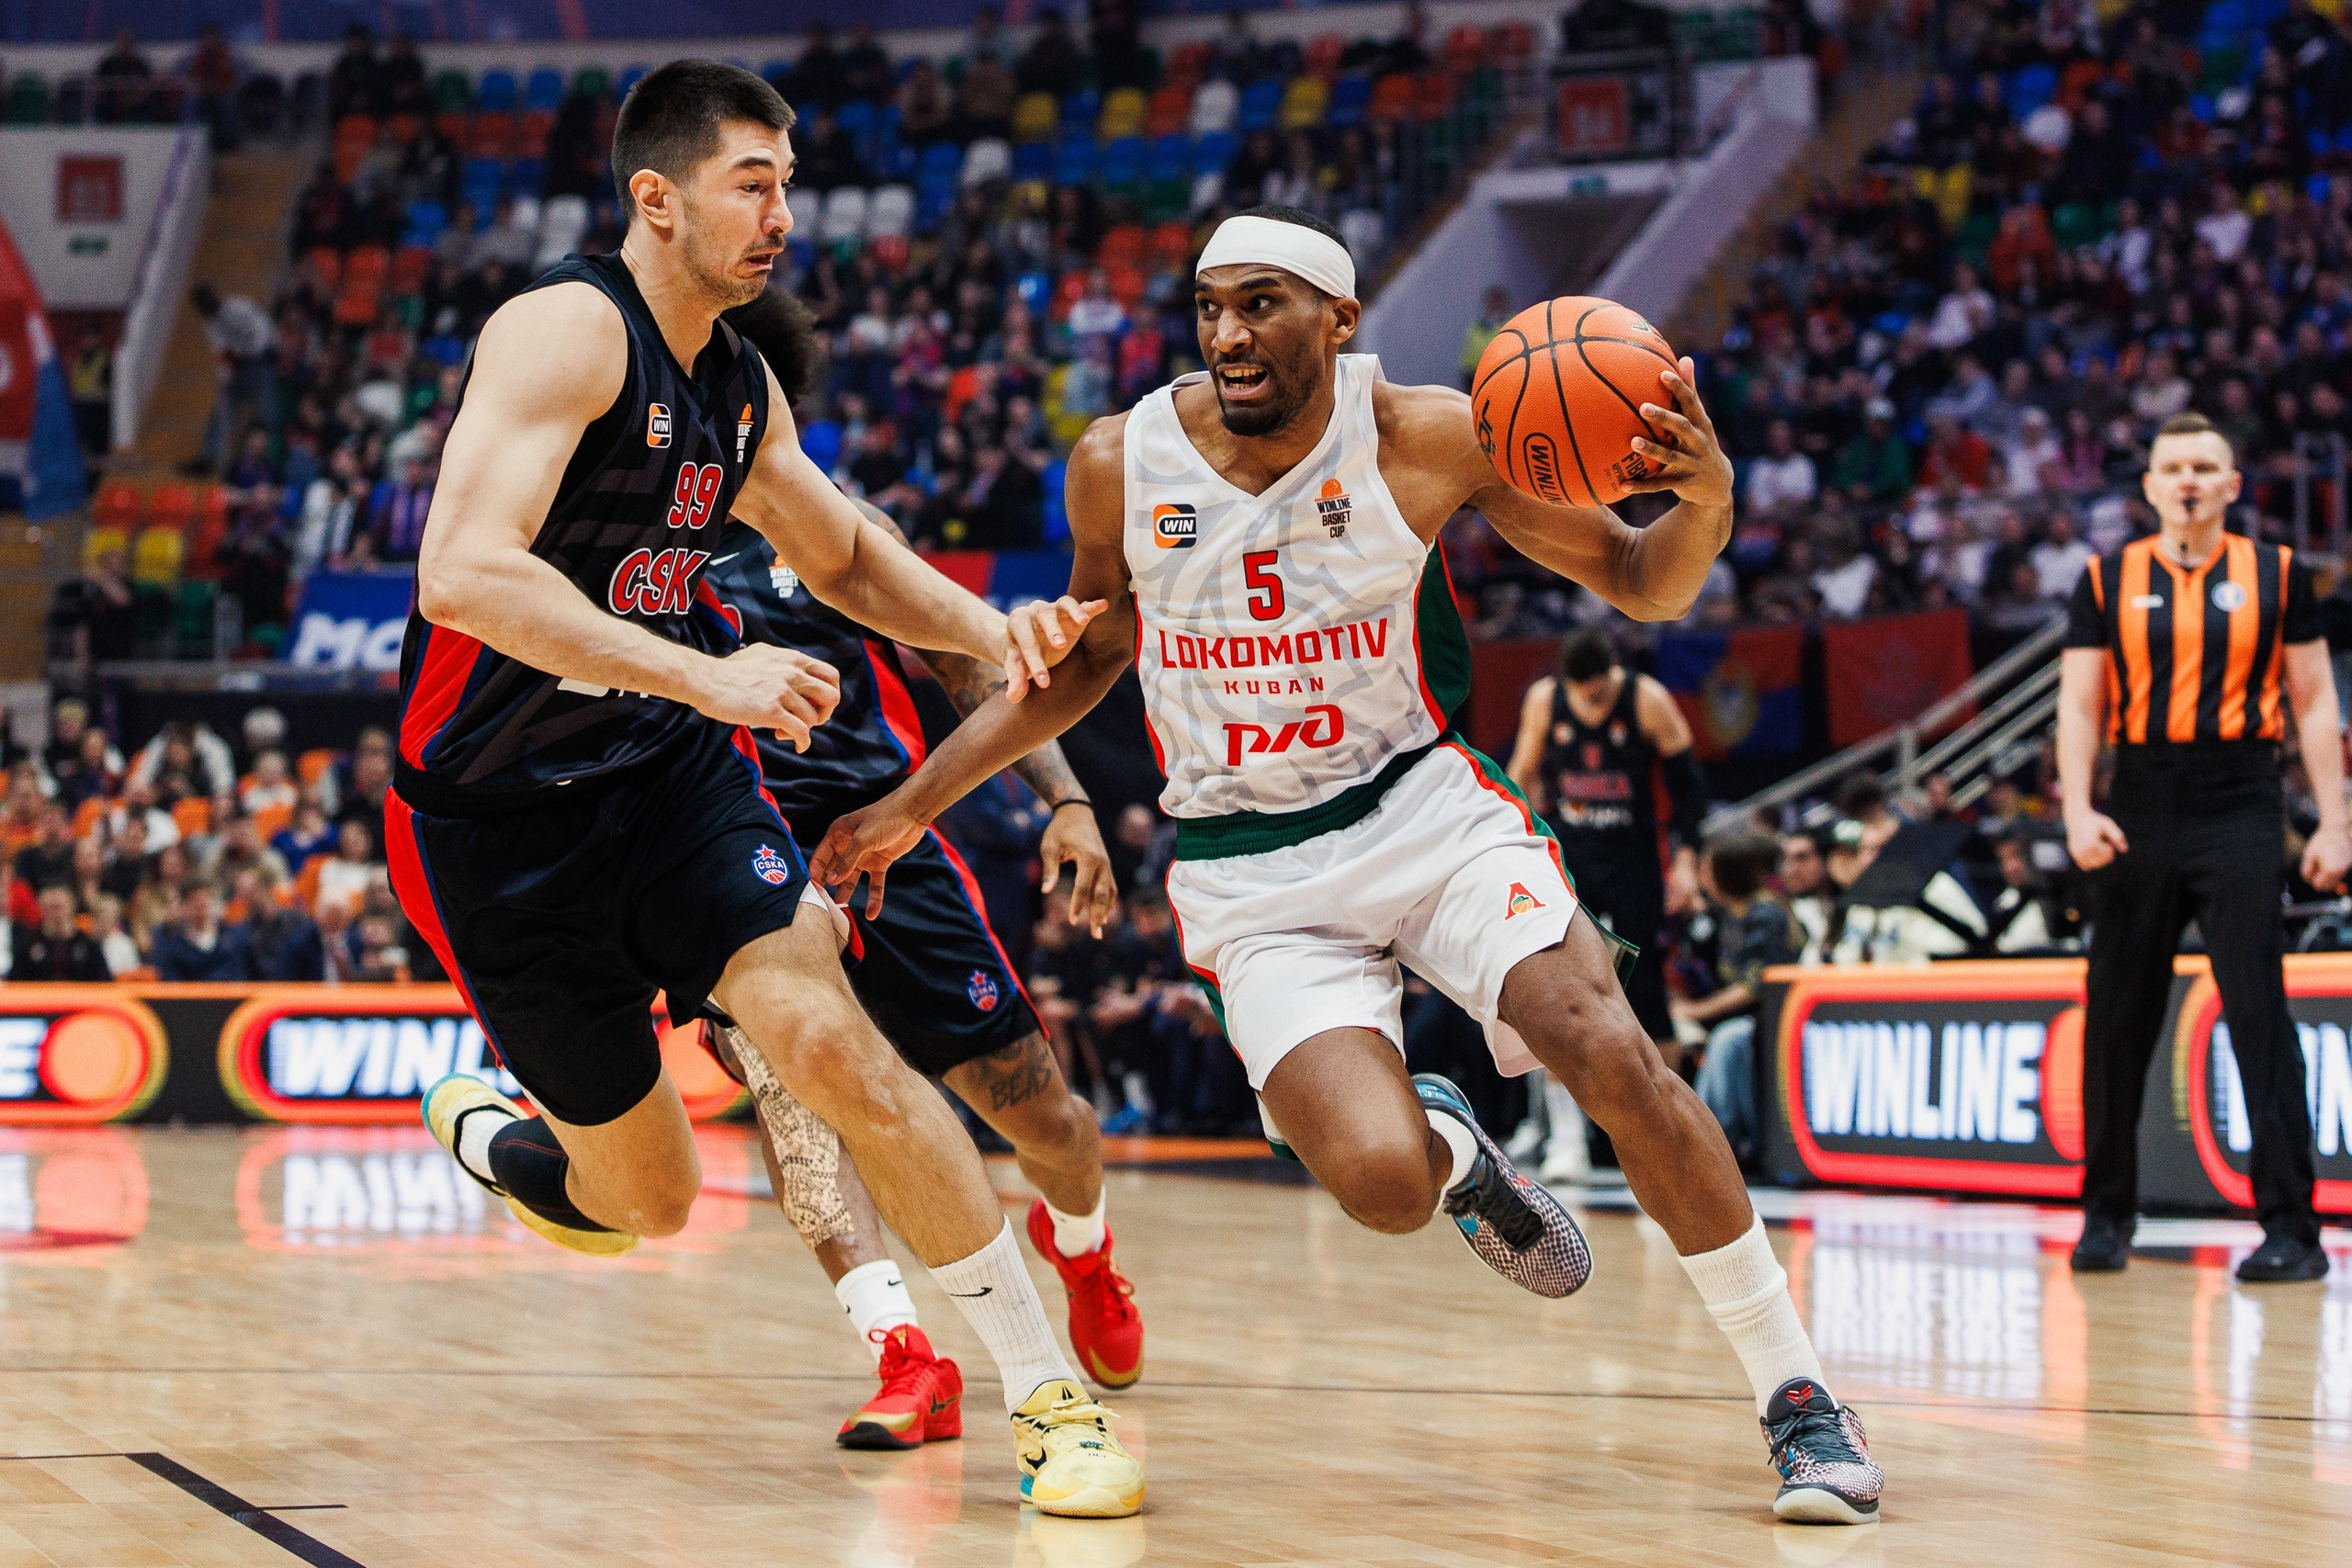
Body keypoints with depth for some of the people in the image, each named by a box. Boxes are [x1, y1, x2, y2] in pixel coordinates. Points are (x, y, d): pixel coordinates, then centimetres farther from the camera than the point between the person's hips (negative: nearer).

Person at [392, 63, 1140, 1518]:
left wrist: (986, 627, 4)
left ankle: (1053, 1391, -14)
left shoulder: (741, 385, 6)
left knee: (833, 1043, -19)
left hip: (672, 768, 5)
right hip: (500, 812, -5)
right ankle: (480, 1131, 40)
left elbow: (844, 554, 24)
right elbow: (464, 576, -30)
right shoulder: (568, 332, -18)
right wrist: (707, 675, -34)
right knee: (650, 1200, 5)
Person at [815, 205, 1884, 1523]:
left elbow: (1638, 583, -4)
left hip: (1422, 806, 0)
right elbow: (1086, 656, 12)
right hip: (1253, 875, 0)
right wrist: (914, 803, 11)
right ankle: (1451, 1150, 18)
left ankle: (1799, 1397, -6)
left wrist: (1706, 503, -26)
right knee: (1381, 1182, -23)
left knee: (1613, 1054, -23)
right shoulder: (1123, 465, -8)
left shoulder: (1428, 438, -12)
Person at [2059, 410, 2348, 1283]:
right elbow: (2079, 705, 6)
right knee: (2116, 1018, 6)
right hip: (2140, 811, 2)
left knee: (2258, 1013, -9)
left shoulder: (2274, 576, 6)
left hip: (2239, 813, -2)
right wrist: (2077, 810, -8)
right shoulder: (2108, 581, 8)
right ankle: (2106, 1214, 19)